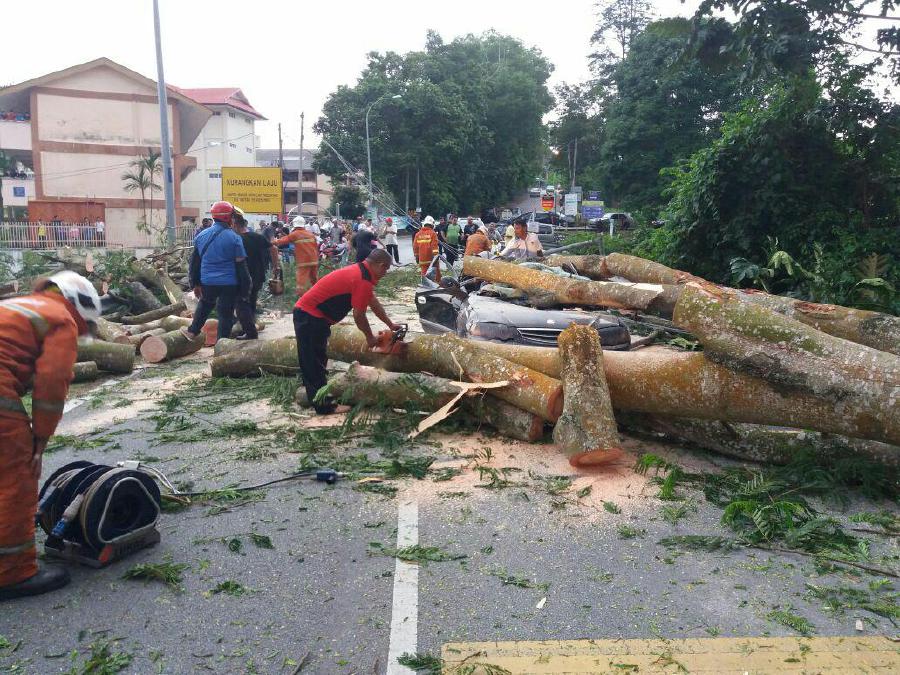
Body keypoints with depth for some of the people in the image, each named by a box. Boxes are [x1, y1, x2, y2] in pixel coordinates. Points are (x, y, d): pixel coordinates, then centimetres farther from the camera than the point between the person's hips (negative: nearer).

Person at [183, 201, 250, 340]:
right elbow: (241, 266, -9)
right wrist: (245, 290, -3)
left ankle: (192, 331, 39)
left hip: (207, 282, 5)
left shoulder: (201, 236, 4)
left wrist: (195, 284, 20)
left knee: (205, 304, 31)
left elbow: (195, 262, 11)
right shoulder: (234, 238, -10)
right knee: (226, 314, 5)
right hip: (229, 284, -4)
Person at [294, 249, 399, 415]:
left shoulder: (359, 271, 13)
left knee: (314, 361, 21)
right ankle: (324, 405, 6)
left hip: (307, 313, 10)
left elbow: (373, 302, 25)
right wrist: (369, 337, 5)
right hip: (311, 318, -10)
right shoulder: (364, 280, -18)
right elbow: (358, 315, -12)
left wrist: (390, 324, 33)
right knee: (315, 362, -1)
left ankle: (315, 395, 34)